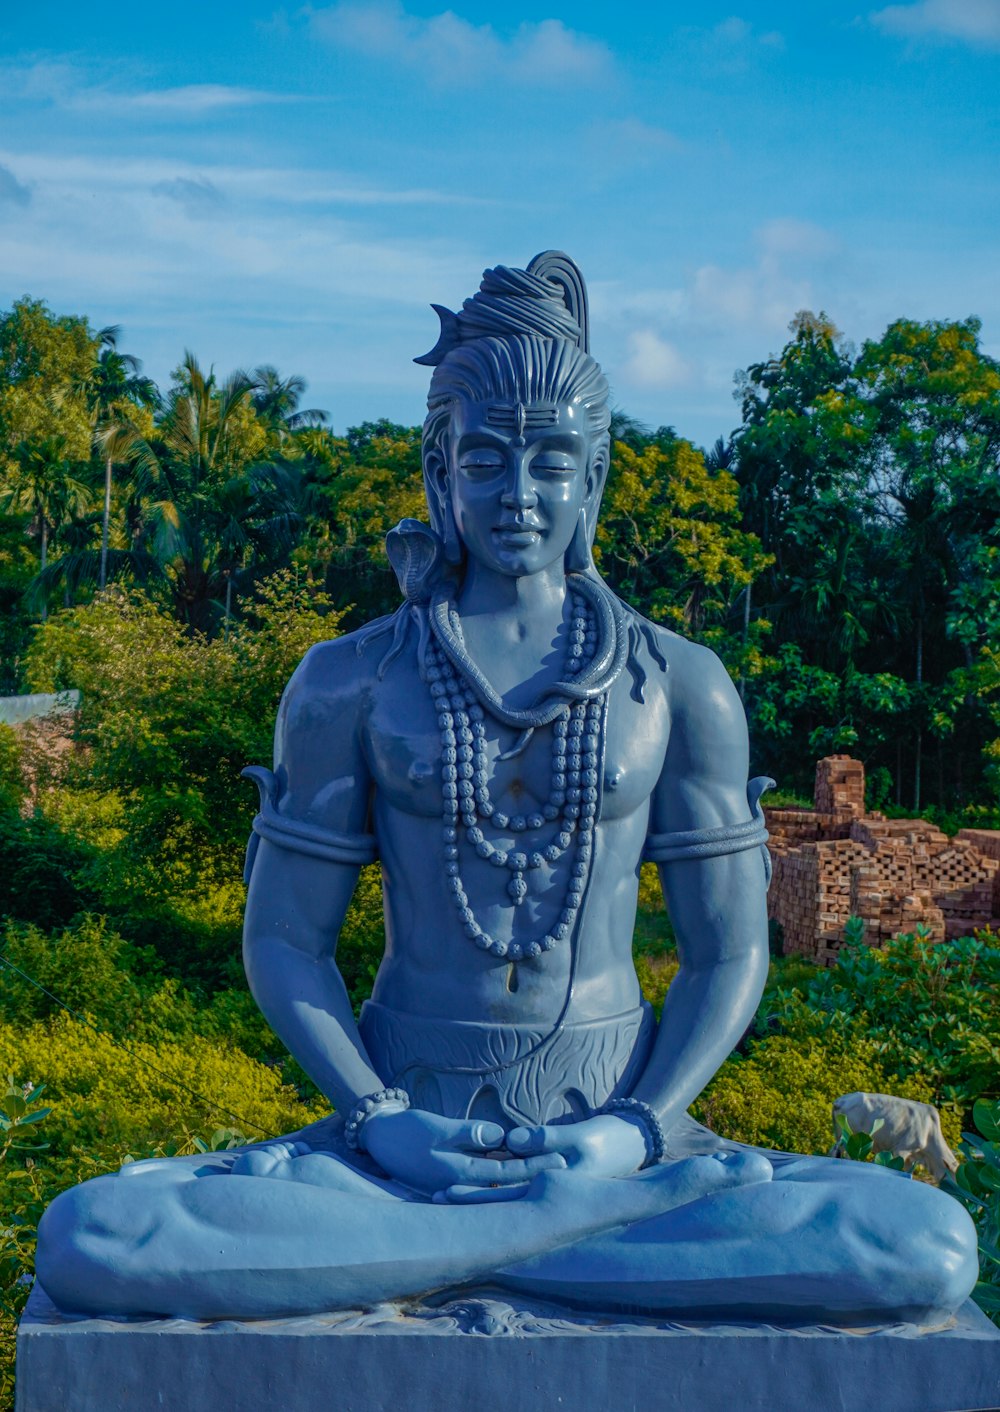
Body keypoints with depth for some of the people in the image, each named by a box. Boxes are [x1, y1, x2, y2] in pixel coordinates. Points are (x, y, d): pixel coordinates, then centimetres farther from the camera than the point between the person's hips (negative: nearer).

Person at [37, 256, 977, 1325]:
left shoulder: (678, 684, 5)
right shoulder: (350, 682, 4)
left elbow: (730, 951, 5)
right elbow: (284, 939, 5)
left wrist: (636, 1129, -11)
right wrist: (375, 1117, -12)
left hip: (615, 1135, 1)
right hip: (404, 1134, 0)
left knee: (928, 1248, -26)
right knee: (91, 1239, -28)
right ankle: (600, 1226, -21)